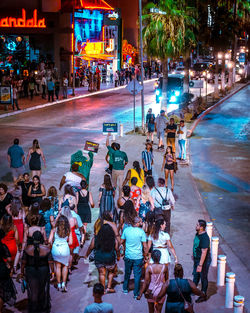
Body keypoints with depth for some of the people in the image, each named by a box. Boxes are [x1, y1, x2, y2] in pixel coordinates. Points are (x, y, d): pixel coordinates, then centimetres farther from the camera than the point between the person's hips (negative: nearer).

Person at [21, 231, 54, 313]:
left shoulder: (27, 249, -15)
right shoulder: (46, 249, -15)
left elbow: (23, 262, -9)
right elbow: (50, 262, -11)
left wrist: (22, 272, 5)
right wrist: (52, 272, 3)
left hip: (31, 272, 0)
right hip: (44, 272, 1)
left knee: (32, 290, 15)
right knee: (43, 289, 20)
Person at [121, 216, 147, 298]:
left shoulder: (126, 230, -5)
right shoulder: (141, 231, -14)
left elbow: (122, 241, 7)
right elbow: (145, 246, -11)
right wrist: (145, 255, 2)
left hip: (128, 256, 3)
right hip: (138, 257, -3)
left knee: (127, 273, 21)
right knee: (137, 275, 6)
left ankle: (125, 289, 35)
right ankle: (136, 294, 11)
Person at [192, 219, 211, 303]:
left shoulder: (204, 238, -30)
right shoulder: (198, 234, -1)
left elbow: (204, 252, -30)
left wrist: (200, 265, -29)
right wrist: (194, 255, 27)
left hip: (203, 261, -9)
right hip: (197, 259, 9)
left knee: (203, 278, 7)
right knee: (195, 275, 25)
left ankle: (203, 295, 22)